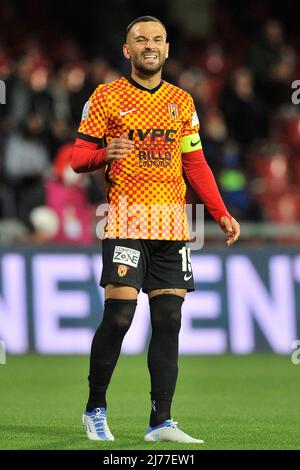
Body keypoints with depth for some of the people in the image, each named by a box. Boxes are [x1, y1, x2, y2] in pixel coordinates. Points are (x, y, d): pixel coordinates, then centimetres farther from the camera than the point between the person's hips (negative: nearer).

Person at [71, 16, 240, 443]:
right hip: (126, 220, -4)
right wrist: (105, 153, -19)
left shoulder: (181, 101, 15)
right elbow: (78, 158, 3)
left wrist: (221, 213, 8)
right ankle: (95, 409, 7)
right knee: (118, 316, -11)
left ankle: (161, 422, 1)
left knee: (169, 320, -1)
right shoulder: (106, 97, 3)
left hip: (172, 223, 4)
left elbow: (195, 163, 17)